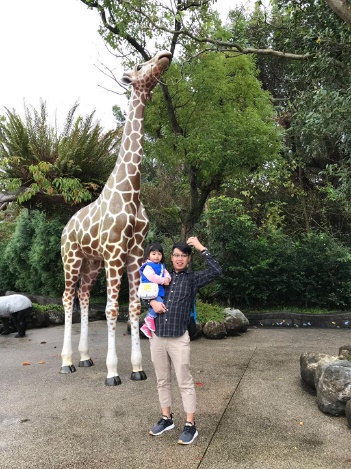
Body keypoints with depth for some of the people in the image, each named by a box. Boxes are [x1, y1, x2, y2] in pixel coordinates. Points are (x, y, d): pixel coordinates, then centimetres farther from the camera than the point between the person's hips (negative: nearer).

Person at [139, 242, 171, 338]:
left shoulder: (161, 266, 16)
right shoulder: (148, 266, -12)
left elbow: (166, 273, 10)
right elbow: (151, 277, -25)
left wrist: (168, 278, -14)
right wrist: (163, 280, -19)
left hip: (159, 291, 9)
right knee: (159, 303, -26)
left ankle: (146, 326, 27)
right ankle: (150, 317, -4)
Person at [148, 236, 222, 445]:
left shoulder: (193, 278, 0)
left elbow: (216, 271, -15)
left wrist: (201, 248, -12)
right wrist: (152, 301, -3)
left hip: (179, 339, -4)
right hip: (157, 337, 4)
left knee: (185, 382, 4)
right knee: (162, 381, 16)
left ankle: (191, 425, 16)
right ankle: (167, 418, 32)